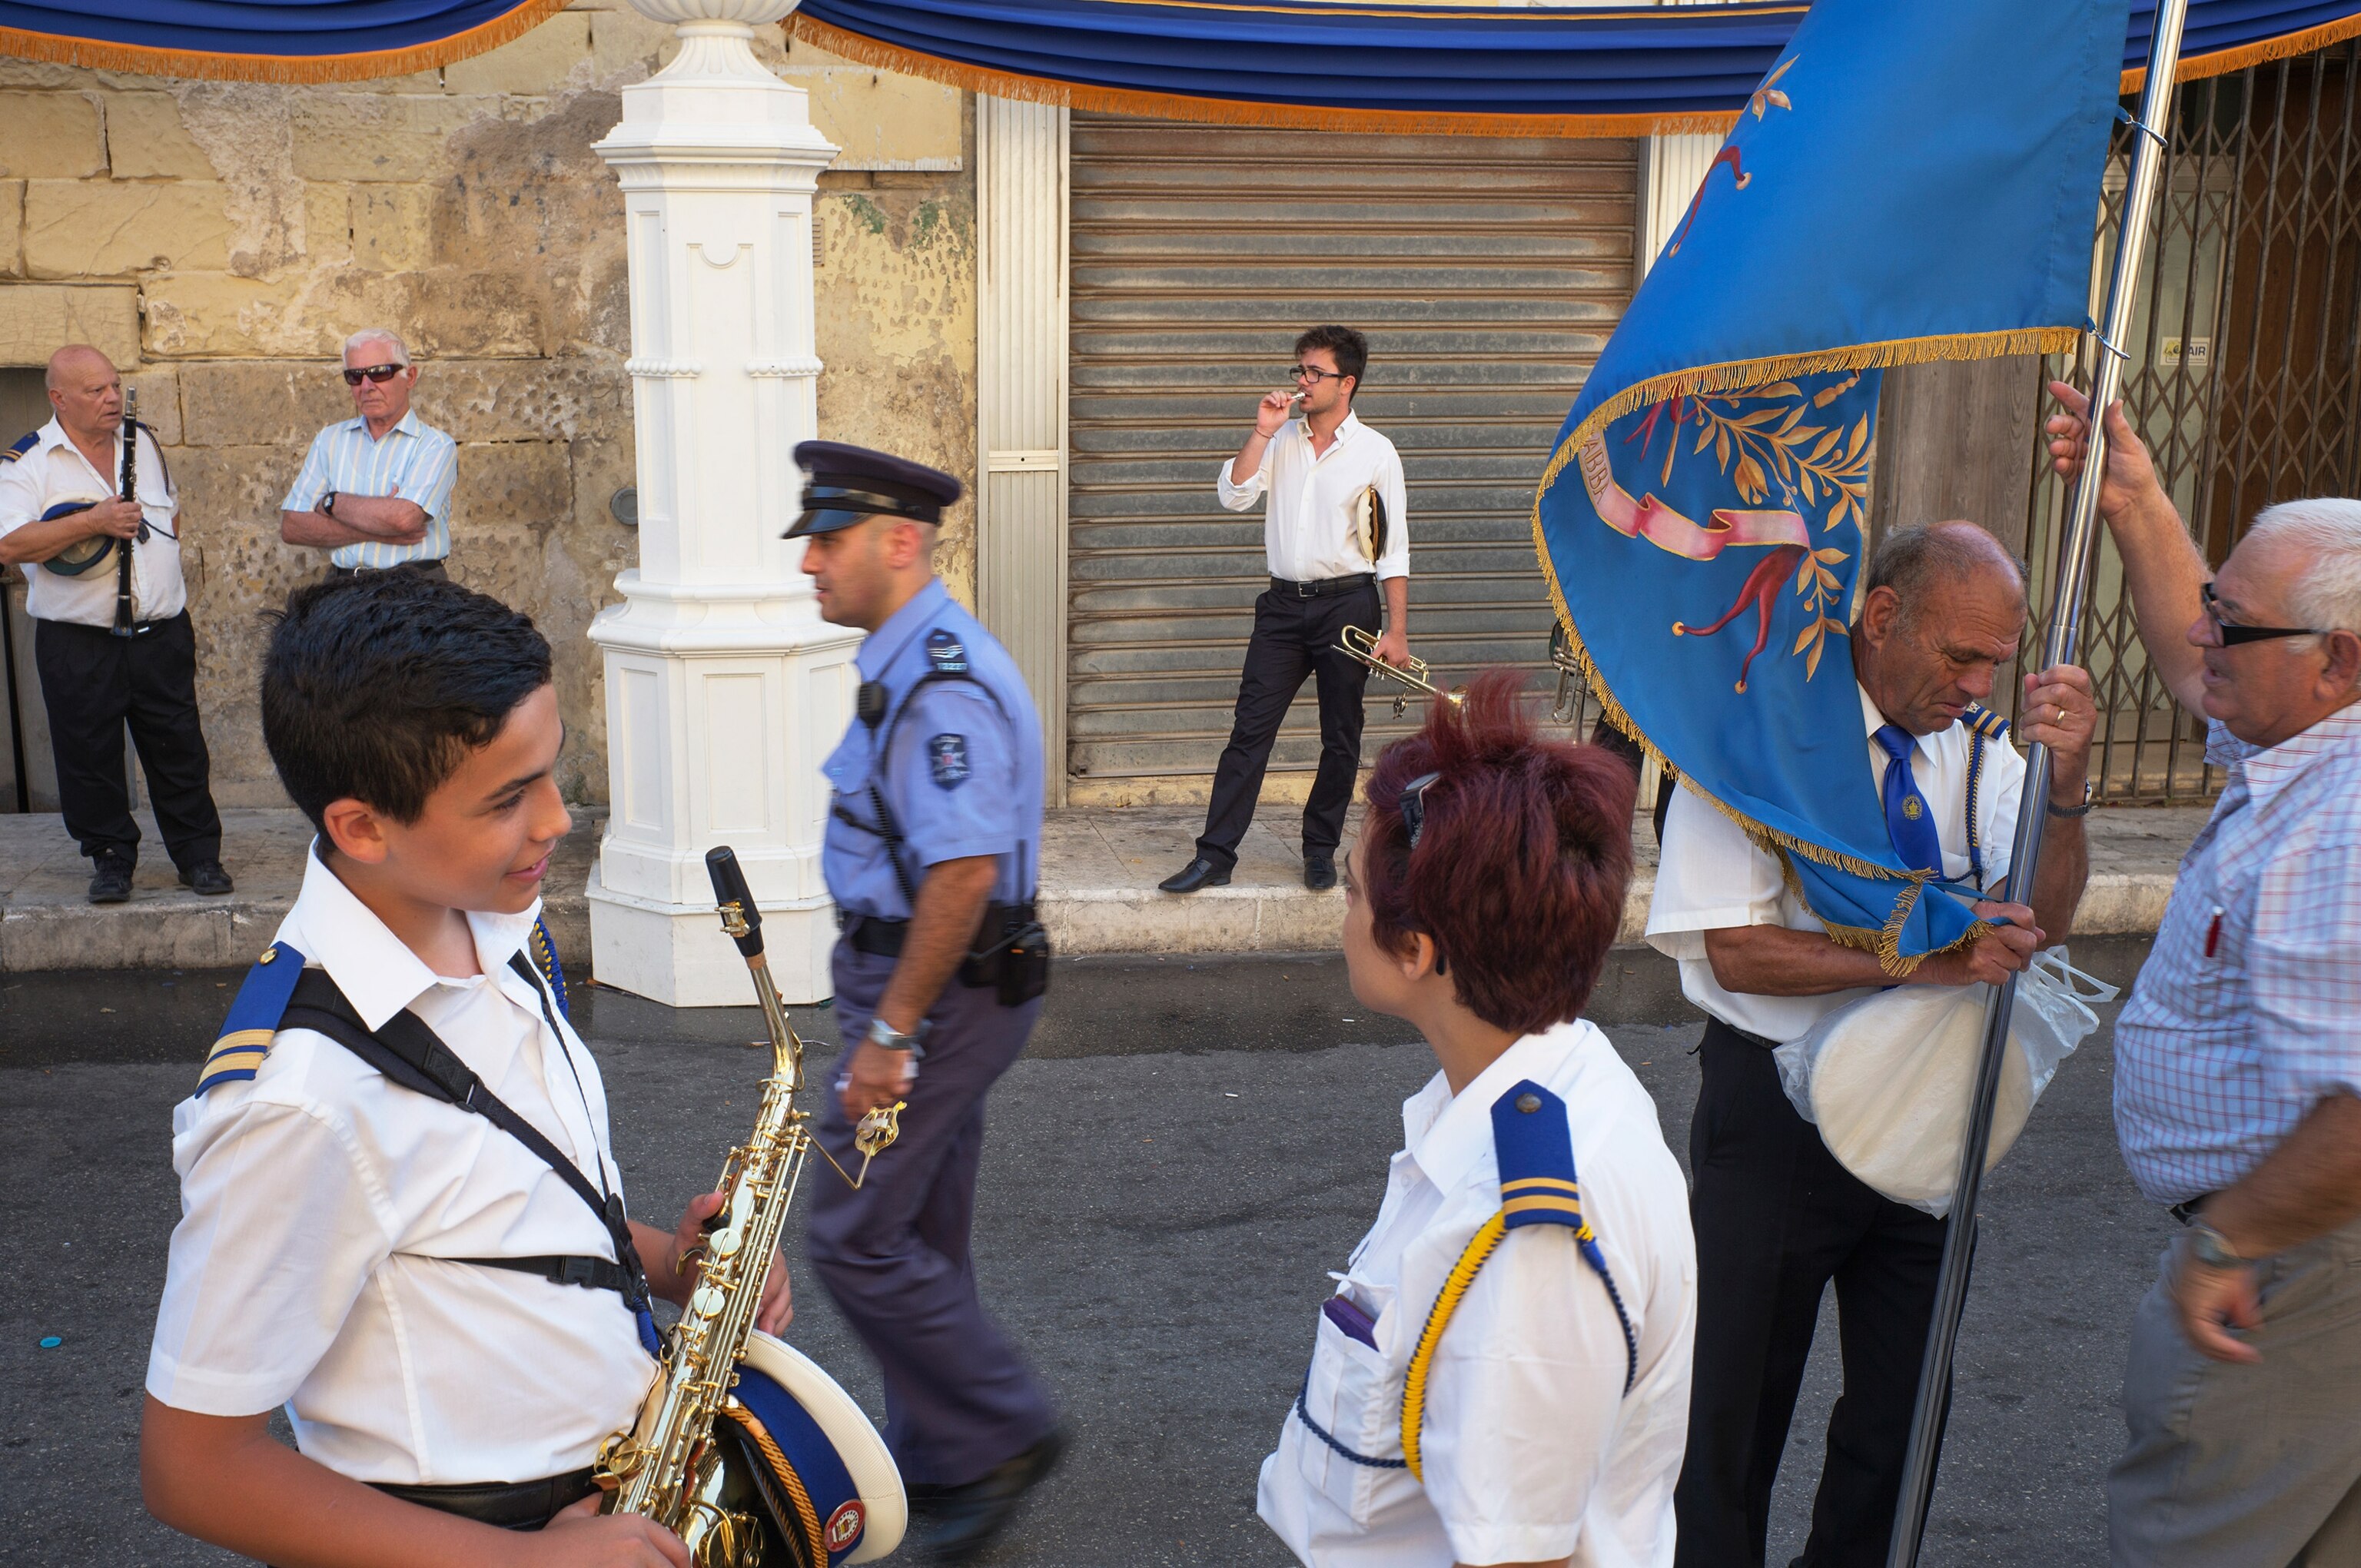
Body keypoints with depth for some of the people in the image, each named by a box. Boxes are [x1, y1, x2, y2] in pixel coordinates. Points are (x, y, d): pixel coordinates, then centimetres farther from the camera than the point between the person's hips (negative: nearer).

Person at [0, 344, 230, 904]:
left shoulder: (144, 443, 11)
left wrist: (159, 531, 10)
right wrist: (94, 522, -22)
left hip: (161, 632, 3)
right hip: (76, 642, -3)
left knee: (179, 747, 6)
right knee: (90, 754, 4)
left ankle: (198, 854, 15)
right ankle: (110, 859, 18)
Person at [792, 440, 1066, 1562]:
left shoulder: (941, 683, -22)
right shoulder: (913, 662, 11)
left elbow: (963, 874, -28)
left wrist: (889, 1031, -23)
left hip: (937, 990, -10)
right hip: (944, 989, 10)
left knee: (855, 1236, -3)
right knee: (921, 1238, 18)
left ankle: (1005, 1433, 11)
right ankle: (935, 1466, 32)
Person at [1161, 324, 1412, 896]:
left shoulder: (1375, 452, -1)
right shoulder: (1281, 440, 9)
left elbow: (1394, 550, -1)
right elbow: (1234, 496, -3)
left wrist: (1396, 631, -6)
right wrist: (1262, 432, -8)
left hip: (1347, 602, -2)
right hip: (1284, 602, 3)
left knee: (1341, 738, 5)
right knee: (1250, 729, -2)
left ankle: (1320, 850, 20)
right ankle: (1215, 855, -1)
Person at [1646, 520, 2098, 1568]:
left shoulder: (1975, 743, 0)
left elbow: (2041, 920, -6)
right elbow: (1736, 951, -18)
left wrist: (2065, 784, -21)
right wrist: (1919, 955, -26)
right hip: (1778, 1106, -4)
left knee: (1905, 1394, 16)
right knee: (1738, 1393, 7)